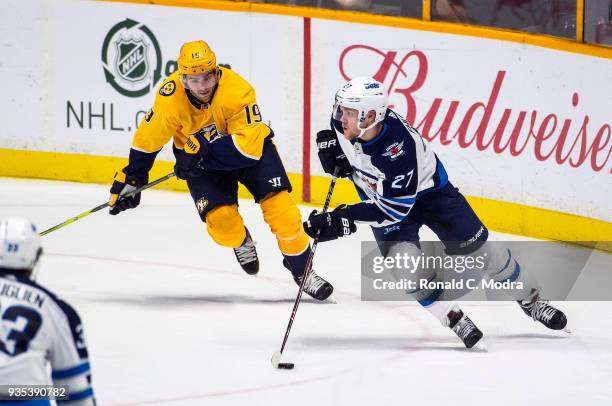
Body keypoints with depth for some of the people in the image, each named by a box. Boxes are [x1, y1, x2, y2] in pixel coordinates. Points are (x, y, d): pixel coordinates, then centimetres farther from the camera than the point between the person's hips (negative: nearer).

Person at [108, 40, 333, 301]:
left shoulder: (238, 91, -33)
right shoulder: (170, 98, -26)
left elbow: (248, 145, -37)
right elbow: (148, 139, -10)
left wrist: (203, 149, -40)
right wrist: (131, 179, -3)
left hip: (247, 141, -1)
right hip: (200, 161, 1)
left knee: (279, 206, -14)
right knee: (221, 220, -17)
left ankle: (301, 269, 8)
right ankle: (240, 241, 21)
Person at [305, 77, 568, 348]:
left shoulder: (399, 147, -41)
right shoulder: (342, 123, -23)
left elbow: (394, 208, -39)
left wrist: (342, 220, -43)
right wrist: (332, 151, -18)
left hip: (427, 190, -5)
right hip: (380, 194, 5)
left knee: (475, 248, 3)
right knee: (402, 256, -20)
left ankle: (529, 298, 27)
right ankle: (452, 317, -3)